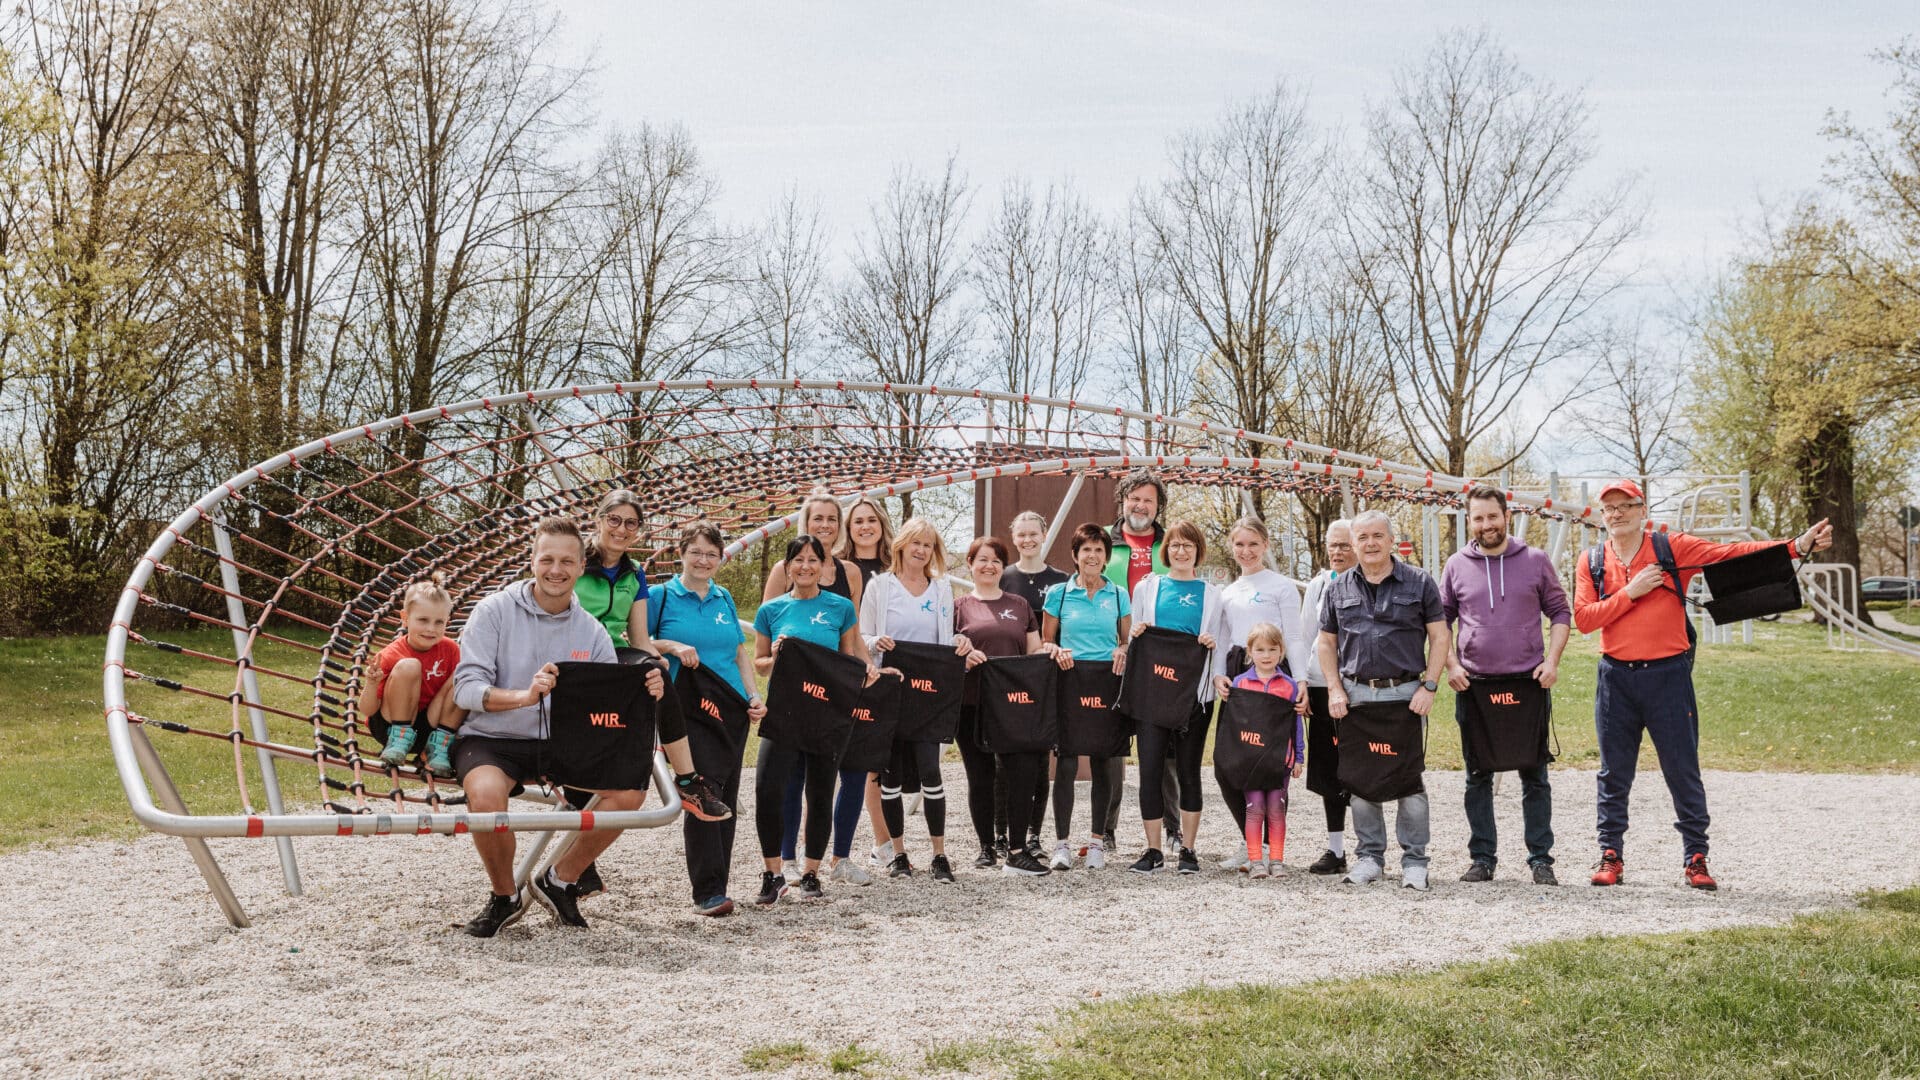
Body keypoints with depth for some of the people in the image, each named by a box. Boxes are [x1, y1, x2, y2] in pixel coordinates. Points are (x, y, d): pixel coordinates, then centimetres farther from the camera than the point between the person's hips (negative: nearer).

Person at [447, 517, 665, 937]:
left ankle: (561, 880, 4)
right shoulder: (494, 611, -5)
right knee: (486, 796, -36)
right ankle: (504, 897, -4)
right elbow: (466, 688, -14)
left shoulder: (592, 632, 6)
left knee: (630, 786, -20)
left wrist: (643, 695, -21)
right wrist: (524, 696, -32)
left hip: (561, 744, 3)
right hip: (492, 741, -3)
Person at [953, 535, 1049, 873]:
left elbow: (1035, 651, 16)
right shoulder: (959, 606, 10)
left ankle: (1017, 850, -4)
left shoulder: (1019, 605, 17)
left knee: (1022, 772, -11)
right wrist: (962, 656, -16)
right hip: (971, 703, -1)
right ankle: (987, 847, 17)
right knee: (980, 777, 4)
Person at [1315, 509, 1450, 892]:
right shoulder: (1339, 589, 10)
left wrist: (1429, 687, -7)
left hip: (1406, 692, -3)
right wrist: (1334, 689, 3)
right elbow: (1327, 643, 14)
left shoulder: (1419, 583, 3)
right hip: (1356, 694, 3)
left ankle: (1414, 860, 8)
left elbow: (1439, 637, 2)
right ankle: (1369, 855, 17)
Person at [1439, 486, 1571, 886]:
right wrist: (1450, 666, -2)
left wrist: (1552, 661, -4)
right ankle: (1482, 858, 15)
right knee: (1478, 777, 6)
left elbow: (1560, 612, 8)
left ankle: (1540, 859, 11)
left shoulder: (1535, 560, 3)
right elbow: (1440, 621, 10)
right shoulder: (1456, 566, 5)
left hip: (1529, 682, -1)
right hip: (1472, 686, 1)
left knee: (1534, 775, 3)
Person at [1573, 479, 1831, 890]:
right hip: (1615, 678, 2)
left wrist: (1797, 546, -17)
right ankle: (1611, 856, 17)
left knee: (1683, 771, 2)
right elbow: (1584, 618, -3)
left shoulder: (1674, 548, 1)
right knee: (1614, 774, 8)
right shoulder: (1592, 562, 6)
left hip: (1668, 675, -2)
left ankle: (1696, 857, 11)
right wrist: (1630, 592, -12)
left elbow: (1733, 553, -7)